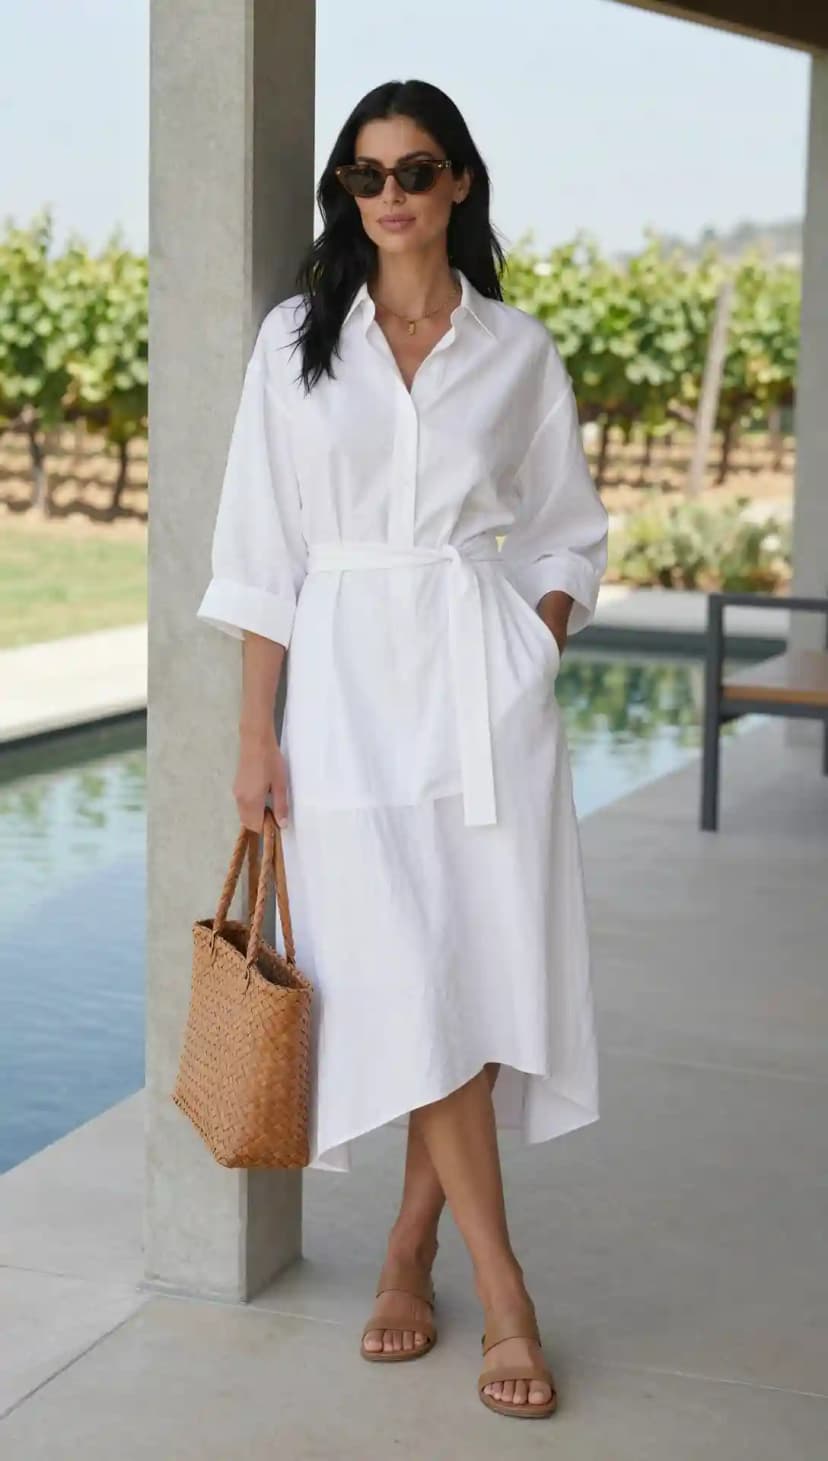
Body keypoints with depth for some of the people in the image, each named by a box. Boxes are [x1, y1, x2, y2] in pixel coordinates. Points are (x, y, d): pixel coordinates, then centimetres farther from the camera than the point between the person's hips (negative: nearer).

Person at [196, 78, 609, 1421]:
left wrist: (531, 667, -4)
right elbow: (261, 549, 3)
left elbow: (567, 538, 12)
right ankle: (501, 1290, 2)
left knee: (483, 962, -2)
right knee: (408, 977, -5)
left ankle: (411, 1245, 17)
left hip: (486, 670, 1)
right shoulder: (296, 339, 5)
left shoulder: (518, 349, 7)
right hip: (347, 671, -1)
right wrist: (256, 732, -1)